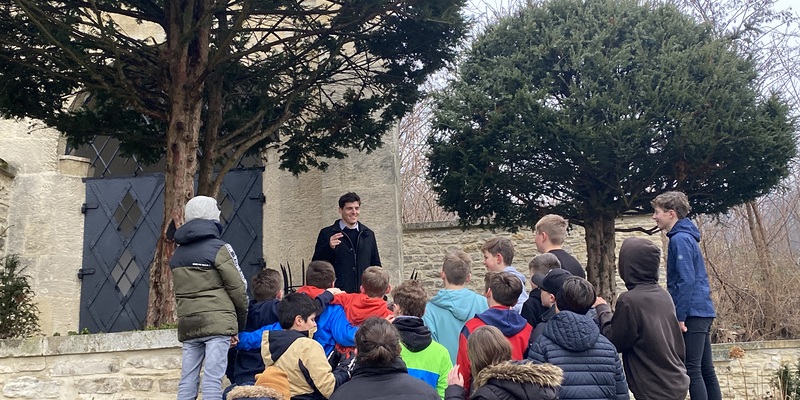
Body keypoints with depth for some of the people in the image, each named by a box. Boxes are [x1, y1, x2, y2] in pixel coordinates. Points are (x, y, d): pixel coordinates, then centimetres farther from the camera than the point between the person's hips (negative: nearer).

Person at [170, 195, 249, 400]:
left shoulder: (176, 254, 16)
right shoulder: (219, 248, -3)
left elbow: (178, 292, 15)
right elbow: (238, 288, -3)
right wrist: (242, 321, 9)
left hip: (187, 324, 6)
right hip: (217, 322, -5)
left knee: (187, 380, 7)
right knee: (212, 379, -9)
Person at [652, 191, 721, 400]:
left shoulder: (680, 239, -12)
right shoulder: (686, 236, 17)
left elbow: (686, 280, -19)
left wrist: (680, 316, -17)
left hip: (692, 314, -10)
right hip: (703, 312, 10)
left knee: (692, 370, -7)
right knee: (705, 369, 12)